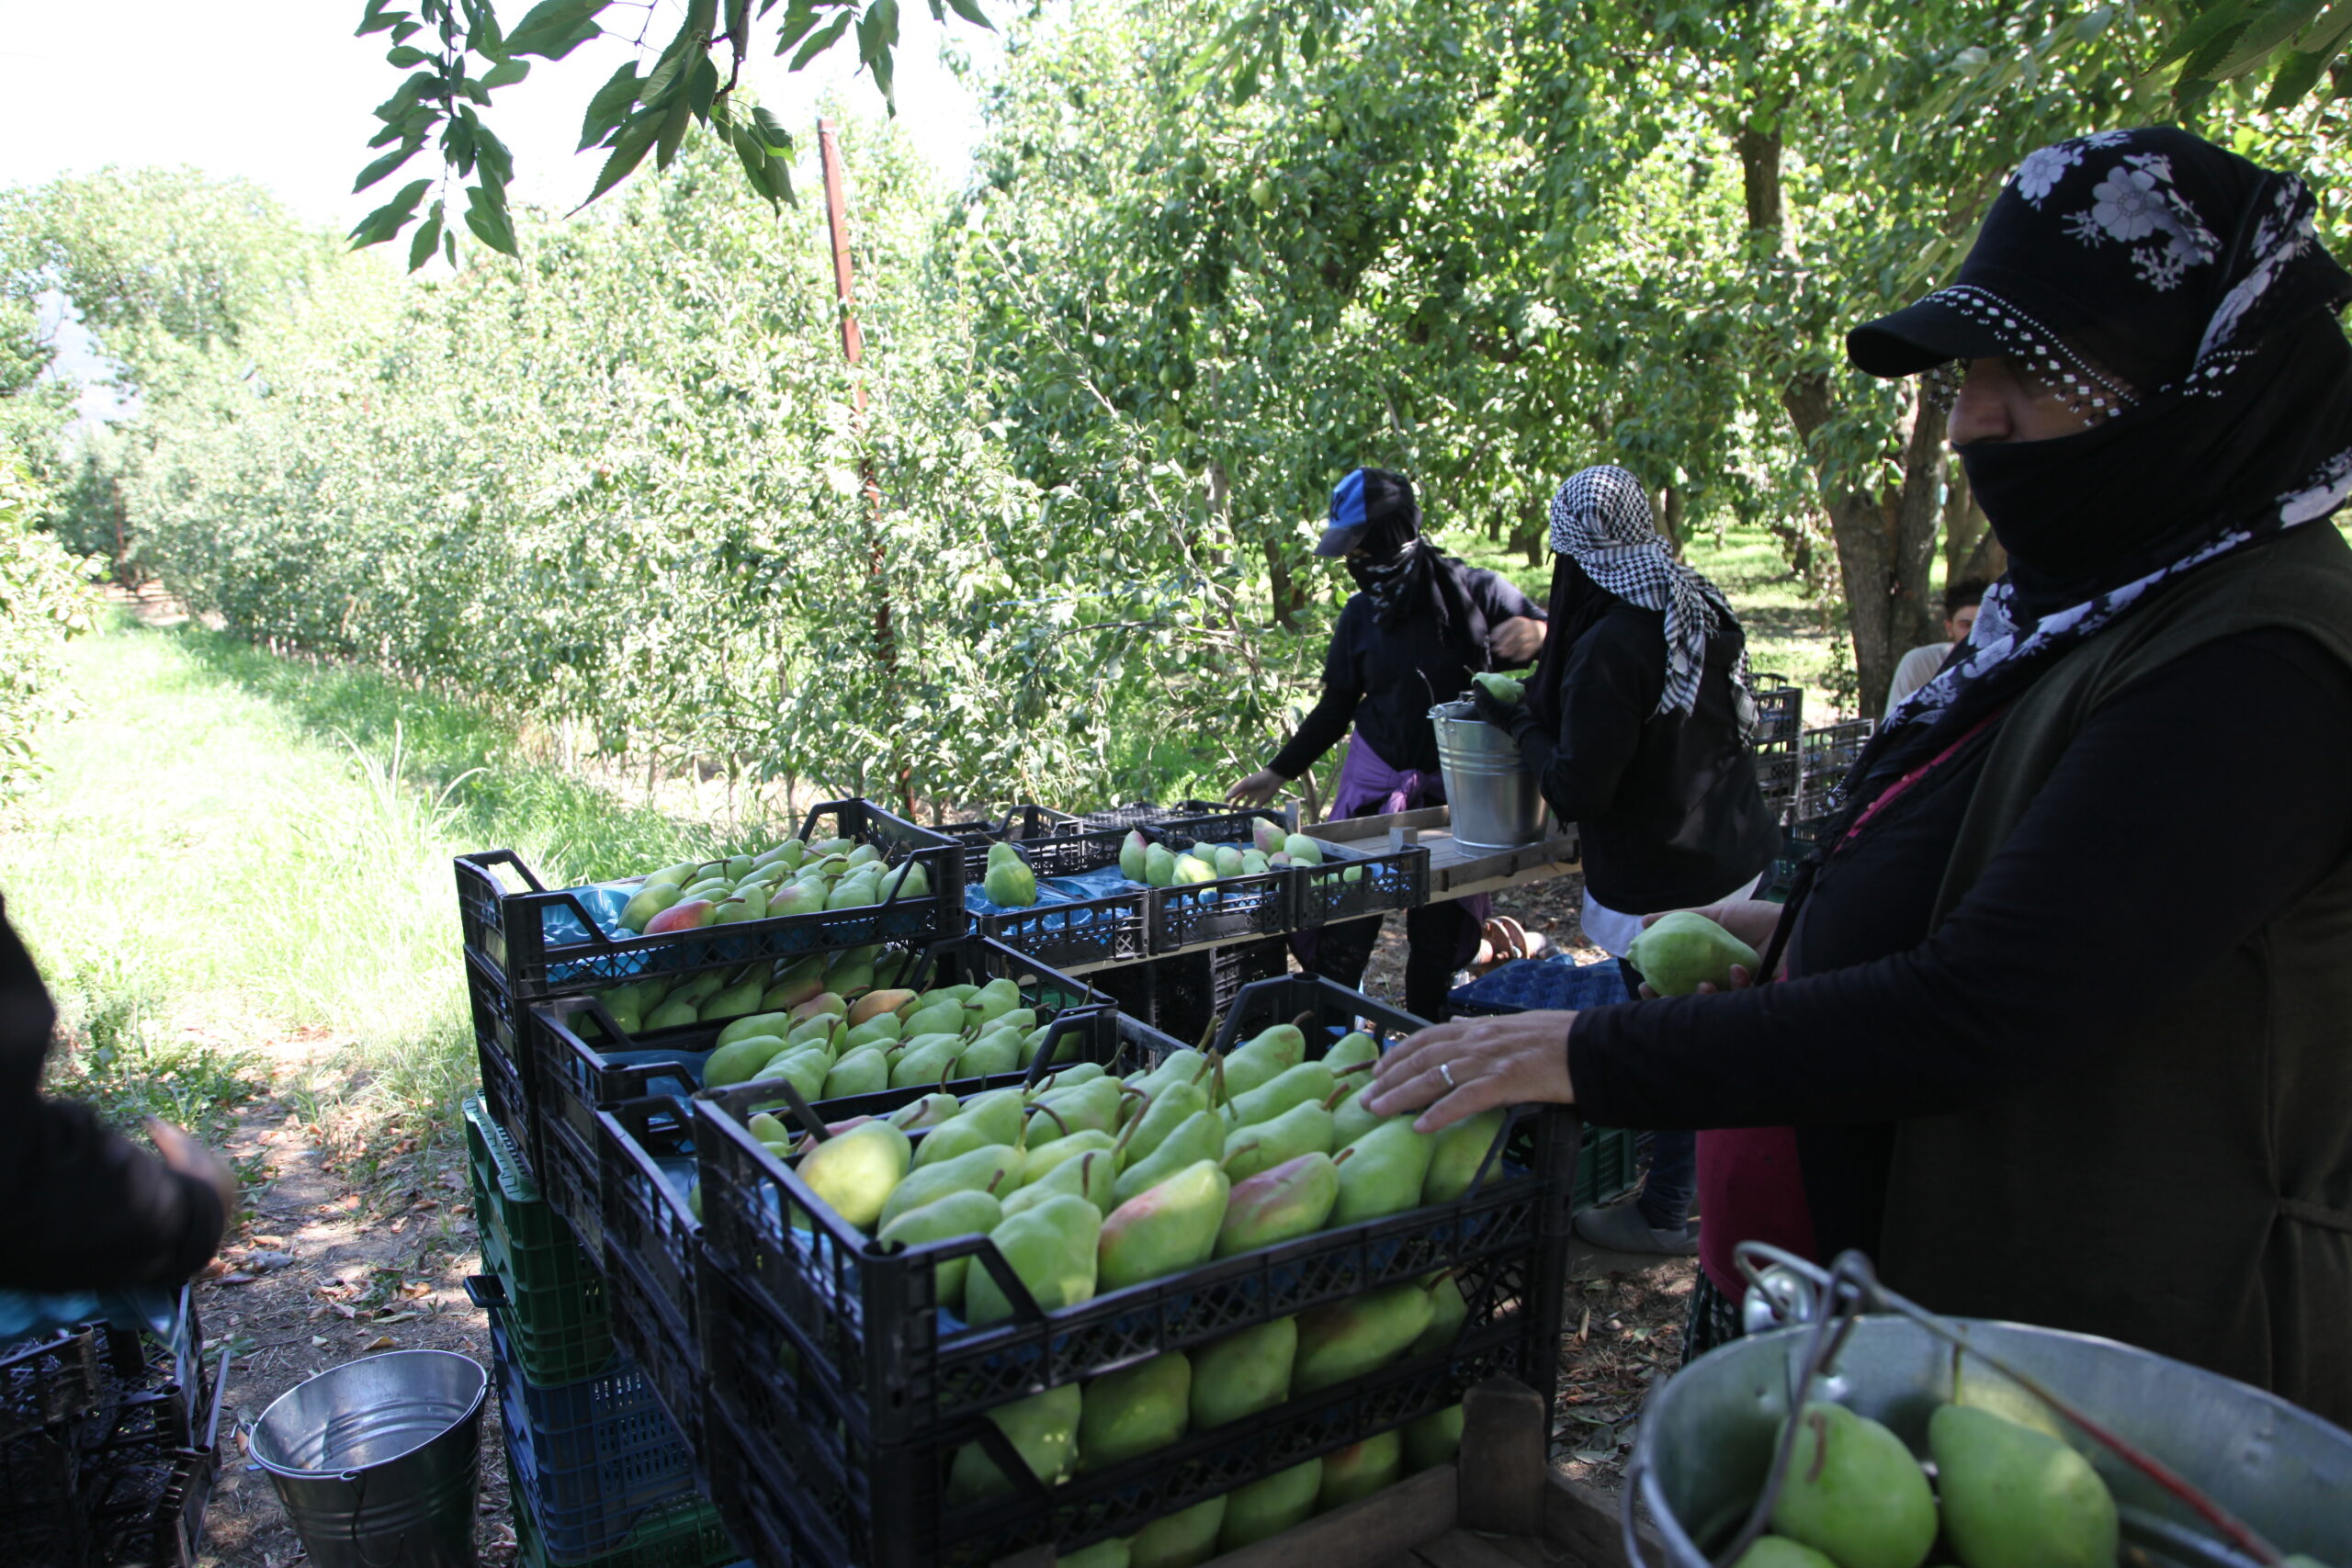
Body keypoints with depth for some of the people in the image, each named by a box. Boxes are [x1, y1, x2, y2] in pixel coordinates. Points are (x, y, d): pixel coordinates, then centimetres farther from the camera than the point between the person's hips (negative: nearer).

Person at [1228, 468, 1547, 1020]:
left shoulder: (1474, 592, -5)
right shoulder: (1362, 613, 4)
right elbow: (1337, 707, 14)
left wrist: (1538, 633, -25)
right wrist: (1278, 772, 14)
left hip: (1454, 789, -2)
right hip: (1376, 783, 2)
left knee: (1439, 934, 8)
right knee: (1343, 934, -3)